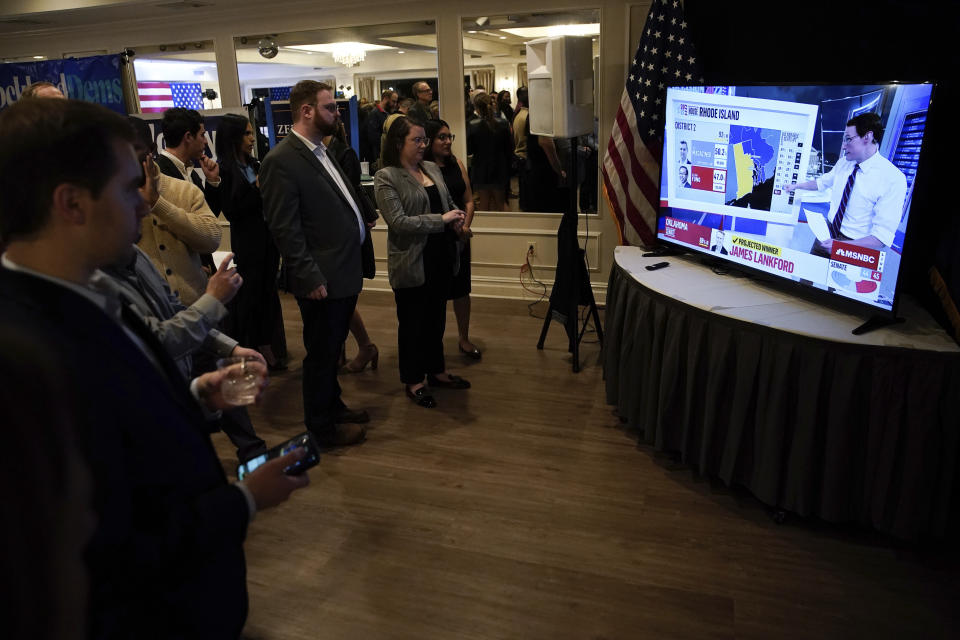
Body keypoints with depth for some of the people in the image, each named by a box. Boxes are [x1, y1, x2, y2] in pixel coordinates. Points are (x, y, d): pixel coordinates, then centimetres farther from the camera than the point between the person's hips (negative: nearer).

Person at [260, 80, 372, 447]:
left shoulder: (321, 151, 12)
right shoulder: (281, 161, -16)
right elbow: (285, 229, -20)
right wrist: (310, 277, -21)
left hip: (345, 272, 9)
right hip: (322, 279, -9)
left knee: (332, 349, 22)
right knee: (321, 353, 7)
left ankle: (333, 407, 40)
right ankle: (322, 428, 25)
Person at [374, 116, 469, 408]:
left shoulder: (432, 168, 9)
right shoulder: (386, 177, -12)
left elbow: (449, 201, 20)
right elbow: (398, 221, -20)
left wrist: (458, 216, -4)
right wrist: (442, 219, -19)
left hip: (441, 257, 7)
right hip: (412, 263, -6)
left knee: (436, 317, 18)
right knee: (413, 322, 7)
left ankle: (436, 370, 34)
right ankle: (413, 381, 22)